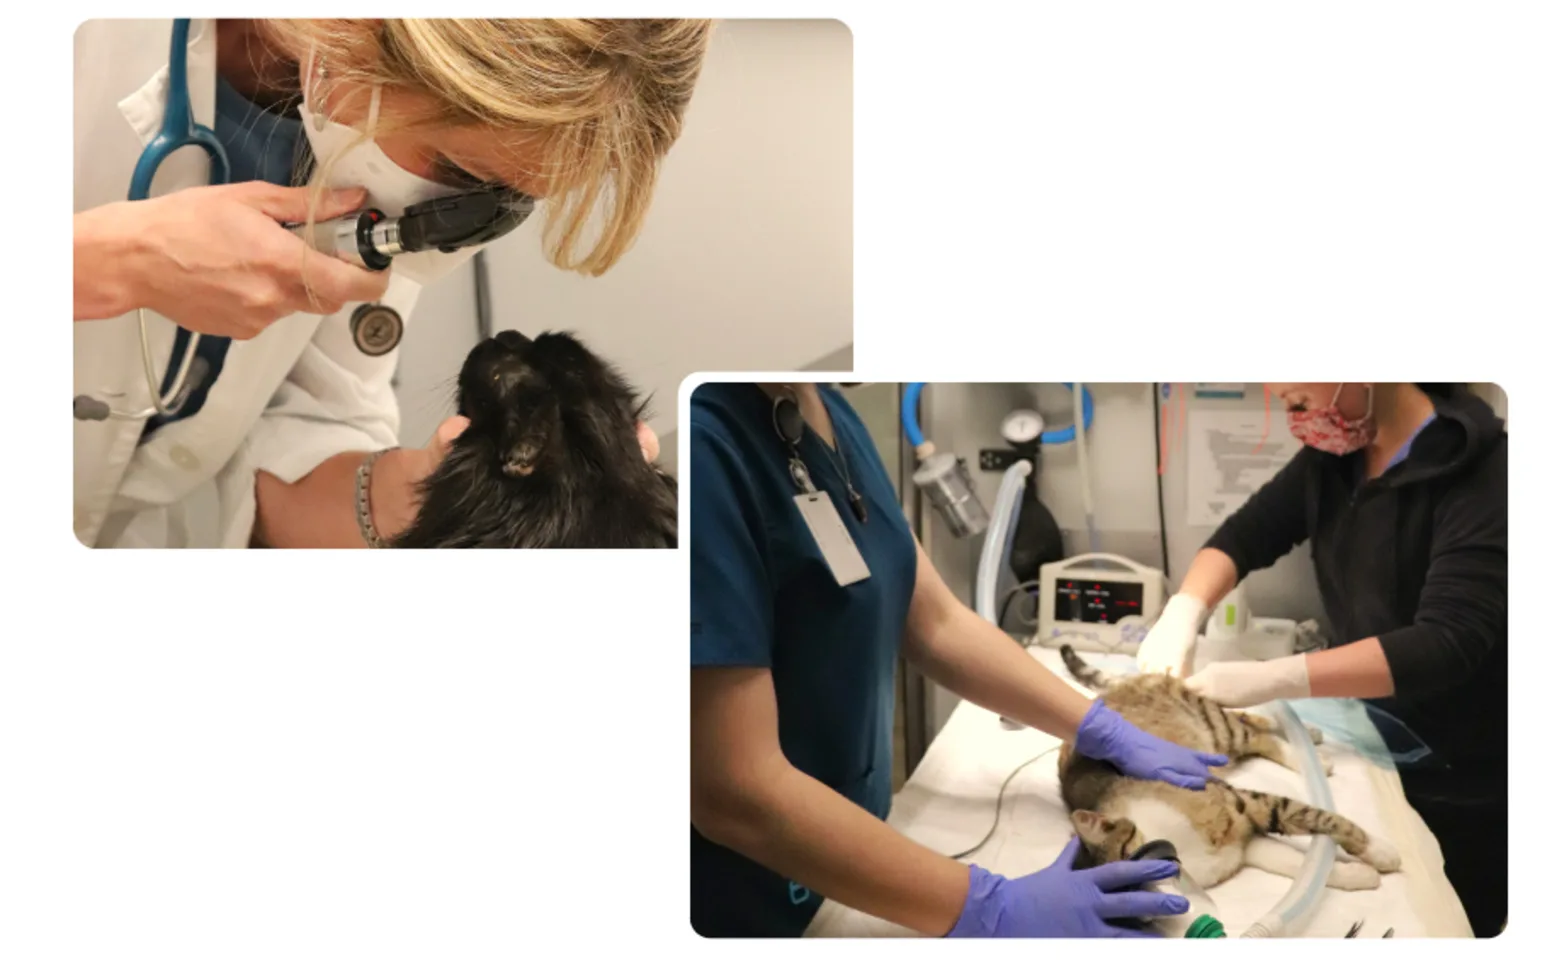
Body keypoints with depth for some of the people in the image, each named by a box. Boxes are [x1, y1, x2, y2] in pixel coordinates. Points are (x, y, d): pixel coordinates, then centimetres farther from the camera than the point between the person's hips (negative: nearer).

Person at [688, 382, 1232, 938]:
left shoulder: (827, 413, -2)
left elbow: (936, 625, 4)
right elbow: (736, 792, -28)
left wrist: (1109, 736, -1)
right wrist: (988, 911, -23)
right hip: (744, 908, -7)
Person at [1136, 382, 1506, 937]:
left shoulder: (1484, 471, -24)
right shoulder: (1333, 457, -3)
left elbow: (1449, 642, -32)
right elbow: (1246, 534, 2)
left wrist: (1274, 679, -37)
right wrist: (1182, 614, -17)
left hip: (1462, 780, -6)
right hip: (1369, 745, 6)